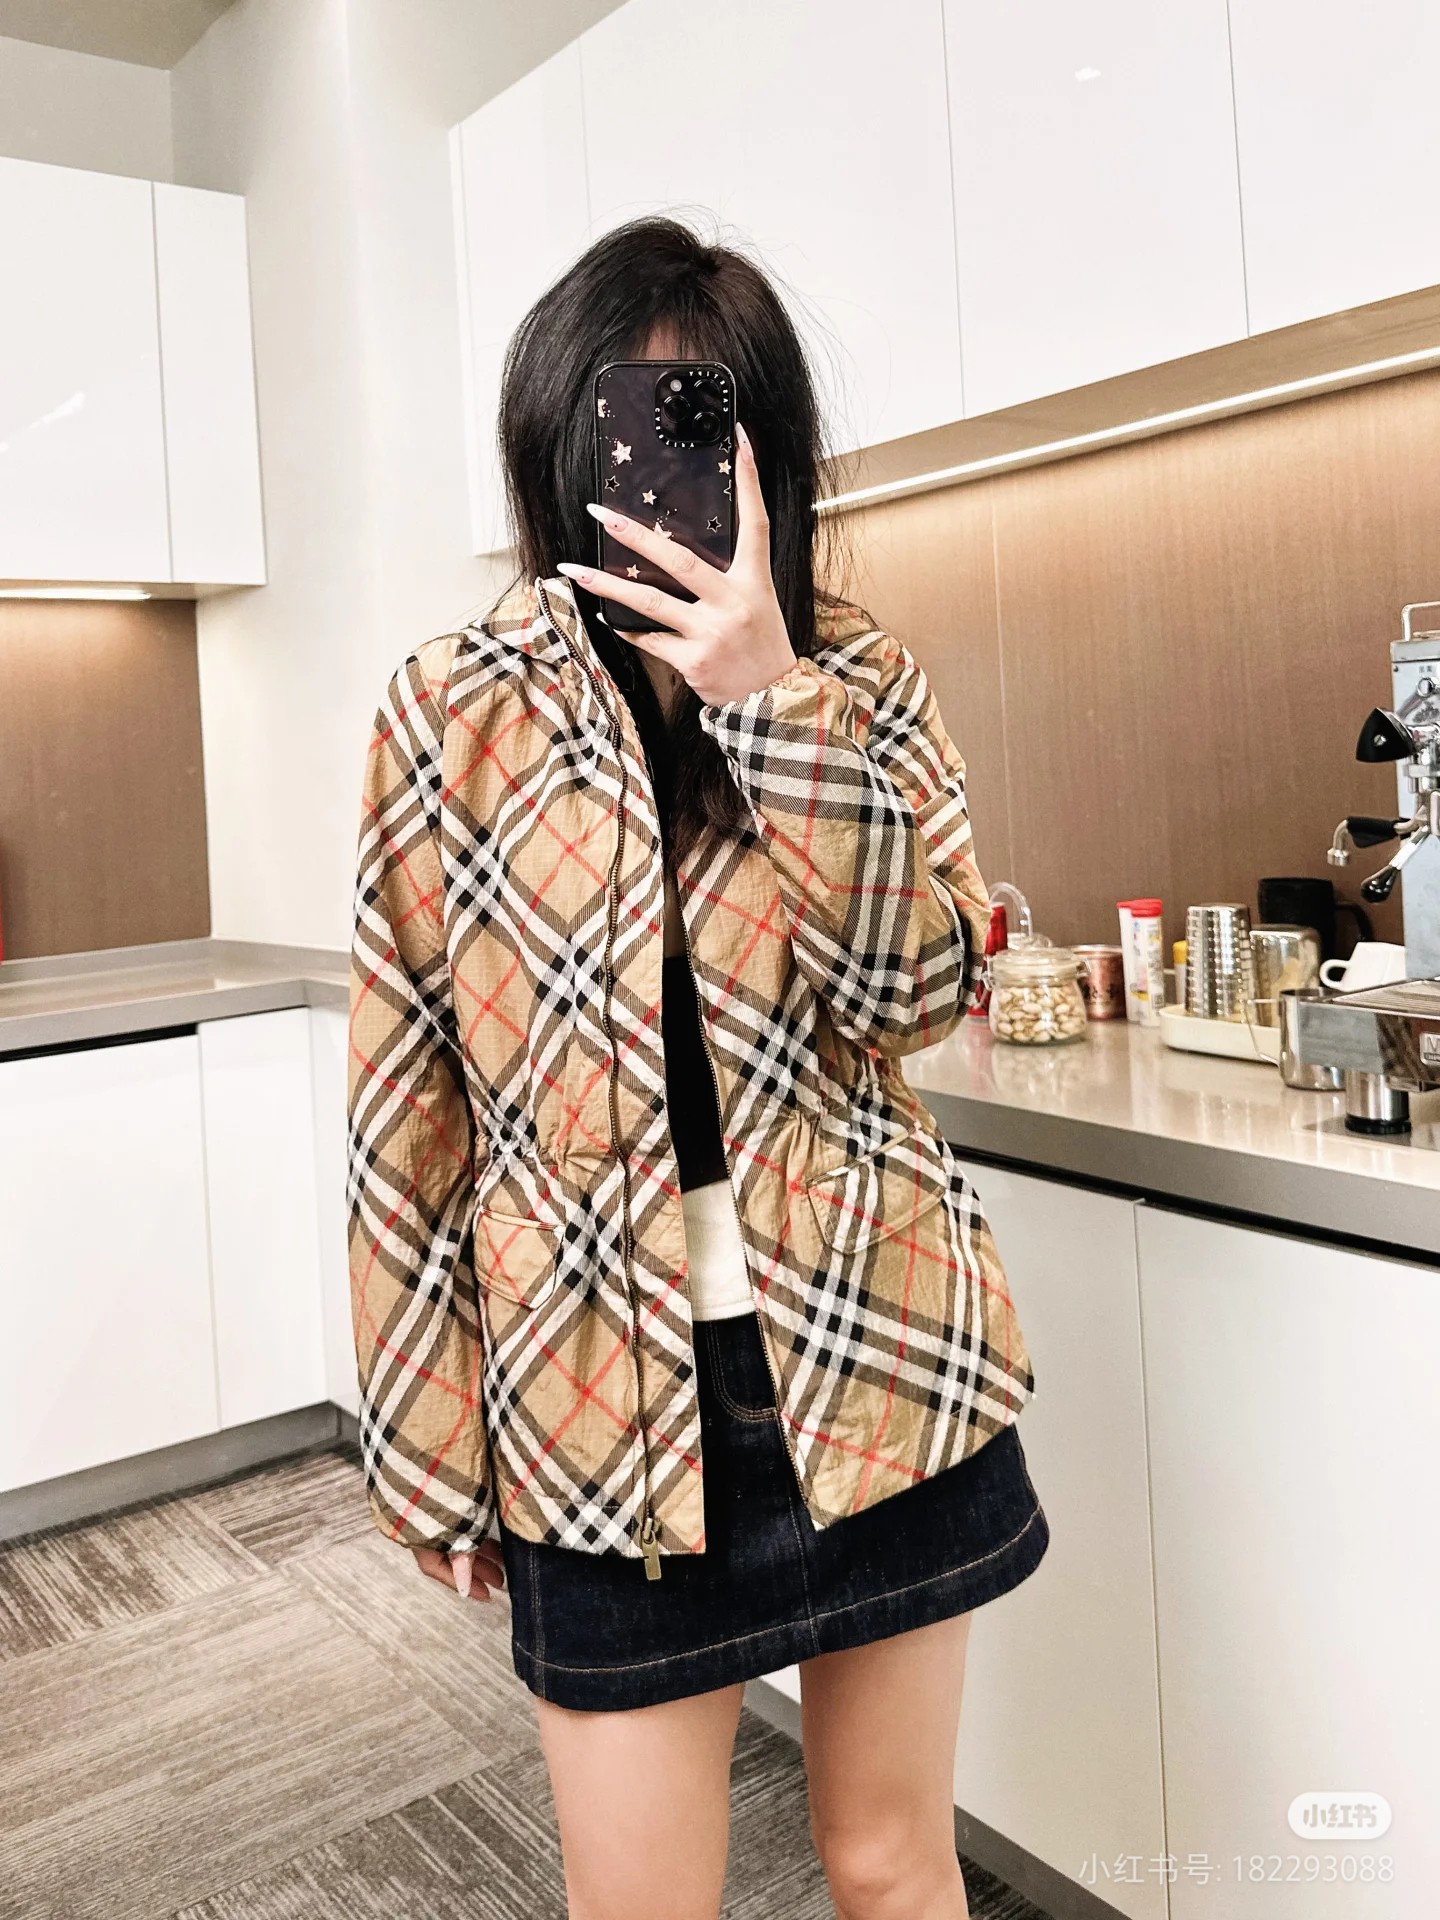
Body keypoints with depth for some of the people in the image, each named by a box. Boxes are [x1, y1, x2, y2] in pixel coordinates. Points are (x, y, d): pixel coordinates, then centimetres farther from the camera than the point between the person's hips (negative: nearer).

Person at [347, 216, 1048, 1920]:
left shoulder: (862, 681, 2)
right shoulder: (451, 715, -3)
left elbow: (919, 994, -11)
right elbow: (406, 1107, -1)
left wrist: (774, 702, -21)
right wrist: (430, 1447, 2)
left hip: (876, 1361, 2)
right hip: (603, 1393, -1)